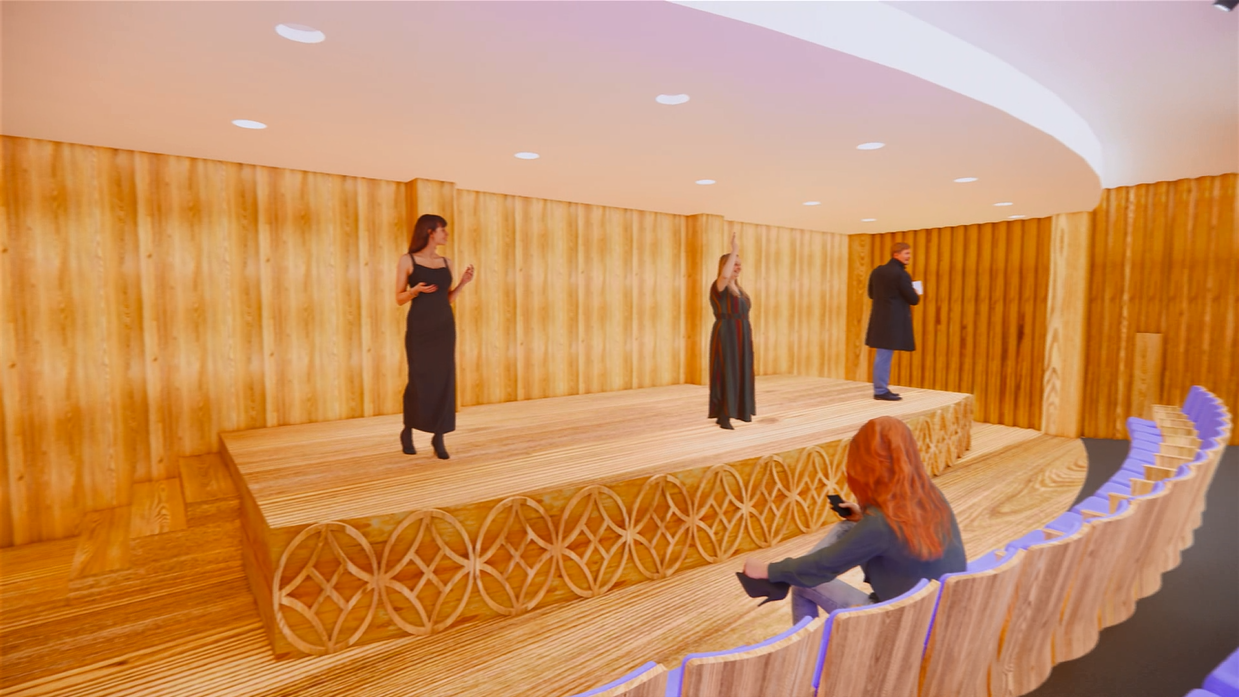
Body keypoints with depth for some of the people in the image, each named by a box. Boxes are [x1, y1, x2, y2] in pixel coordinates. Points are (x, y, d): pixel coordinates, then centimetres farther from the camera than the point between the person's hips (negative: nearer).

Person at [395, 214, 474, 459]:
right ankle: (407, 431, 22)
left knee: (444, 378, -1)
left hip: (444, 325, 4)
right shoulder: (407, 260, 0)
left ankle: (438, 437, 9)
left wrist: (463, 283, 1)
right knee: (419, 379, -2)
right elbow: (399, 299, 0)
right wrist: (415, 290, -18)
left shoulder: (446, 262, 12)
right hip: (419, 325, -4)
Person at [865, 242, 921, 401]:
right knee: (885, 355, -4)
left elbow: (871, 294, 18)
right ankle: (880, 391, 1)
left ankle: (881, 388, 22)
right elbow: (913, 299, -11)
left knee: (882, 355, 14)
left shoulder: (877, 271, 9)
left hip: (880, 318, 8)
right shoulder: (901, 274, -14)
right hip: (893, 320, -8)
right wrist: (917, 295, 10)